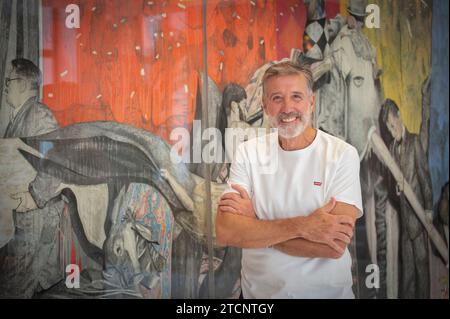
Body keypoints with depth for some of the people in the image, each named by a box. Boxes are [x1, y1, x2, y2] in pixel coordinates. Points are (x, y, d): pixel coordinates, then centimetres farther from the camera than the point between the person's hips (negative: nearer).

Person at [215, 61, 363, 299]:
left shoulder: (342, 154, -14)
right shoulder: (248, 152, -8)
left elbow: (334, 246, -24)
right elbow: (225, 233, -18)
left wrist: (252, 221, -19)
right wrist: (301, 225, -26)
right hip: (258, 291, 2)